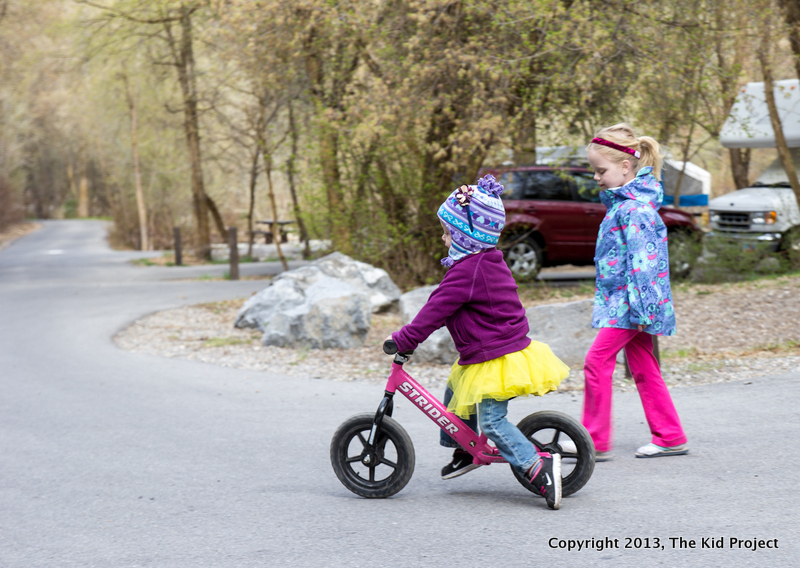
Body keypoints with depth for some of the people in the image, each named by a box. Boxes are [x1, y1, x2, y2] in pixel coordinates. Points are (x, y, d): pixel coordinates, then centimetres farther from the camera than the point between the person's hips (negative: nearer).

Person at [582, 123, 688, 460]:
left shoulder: (635, 209, -18)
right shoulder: (622, 202, 14)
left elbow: (642, 261, -23)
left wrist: (641, 309, -24)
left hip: (627, 303, -10)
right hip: (623, 302, 10)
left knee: (597, 361, -9)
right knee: (643, 370, 12)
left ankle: (595, 442, -4)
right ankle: (670, 437, 18)